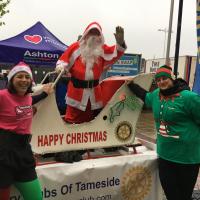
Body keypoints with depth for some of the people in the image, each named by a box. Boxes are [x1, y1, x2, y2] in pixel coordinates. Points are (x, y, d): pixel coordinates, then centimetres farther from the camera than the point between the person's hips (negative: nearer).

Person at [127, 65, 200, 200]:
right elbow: (145, 96, 27)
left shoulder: (189, 97, -18)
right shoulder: (156, 95, 4)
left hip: (186, 157, -6)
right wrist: (130, 84, 28)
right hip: (164, 155, 6)